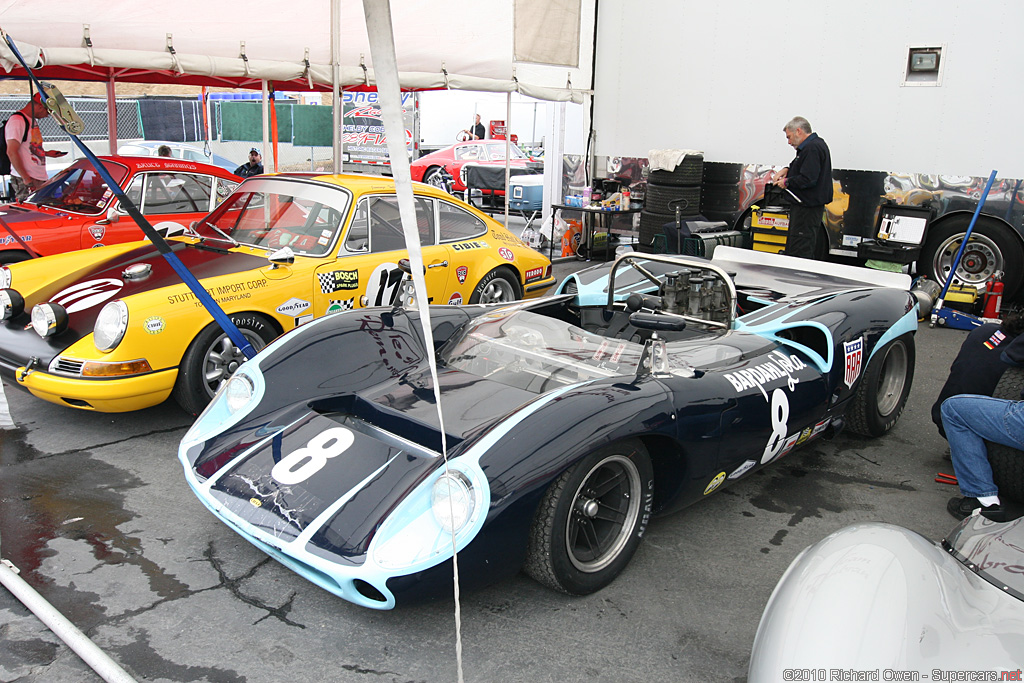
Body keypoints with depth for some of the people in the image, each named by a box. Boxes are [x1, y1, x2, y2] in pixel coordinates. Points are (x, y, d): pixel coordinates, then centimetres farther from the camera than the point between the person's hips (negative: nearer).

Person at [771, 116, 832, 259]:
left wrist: (787, 182, -11)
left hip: (807, 208, -11)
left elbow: (808, 179, -26)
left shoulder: (812, 148, -18)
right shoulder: (815, 144, 16)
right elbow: (800, 165, 31)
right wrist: (786, 169, 11)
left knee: (800, 251, -11)